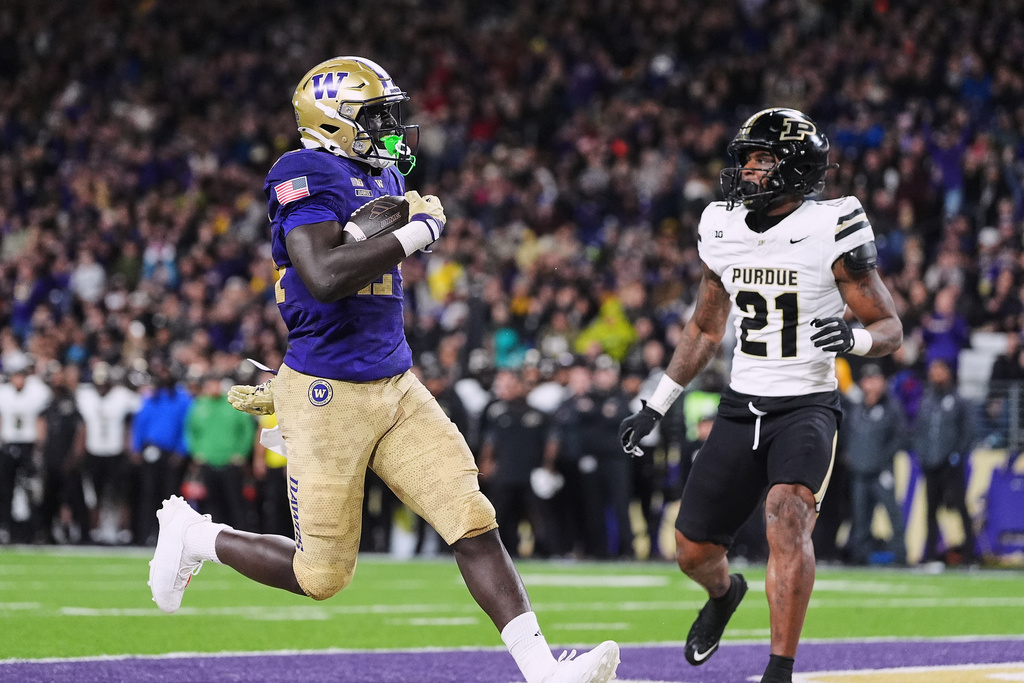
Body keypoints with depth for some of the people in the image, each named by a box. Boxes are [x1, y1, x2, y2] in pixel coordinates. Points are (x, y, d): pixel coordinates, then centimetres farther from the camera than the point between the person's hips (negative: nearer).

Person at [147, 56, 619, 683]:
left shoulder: (384, 179, 13)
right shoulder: (309, 176, -14)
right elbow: (325, 277, -29)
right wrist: (415, 233, -21)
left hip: (396, 389, 7)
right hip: (328, 398, -7)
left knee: (474, 523, -7)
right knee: (323, 576, 2)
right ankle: (195, 537, 26)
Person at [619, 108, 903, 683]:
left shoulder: (831, 231, -11)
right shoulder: (724, 230, 5)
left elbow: (891, 328, -6)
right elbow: (705, 328, 20)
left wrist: (854, 338, -29)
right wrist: (656, 407, 21)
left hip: (806, 408, -5)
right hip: (741, 408, 5)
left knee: (788, 519, -30)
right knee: (693, 552, 9)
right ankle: (726, 593, 47)